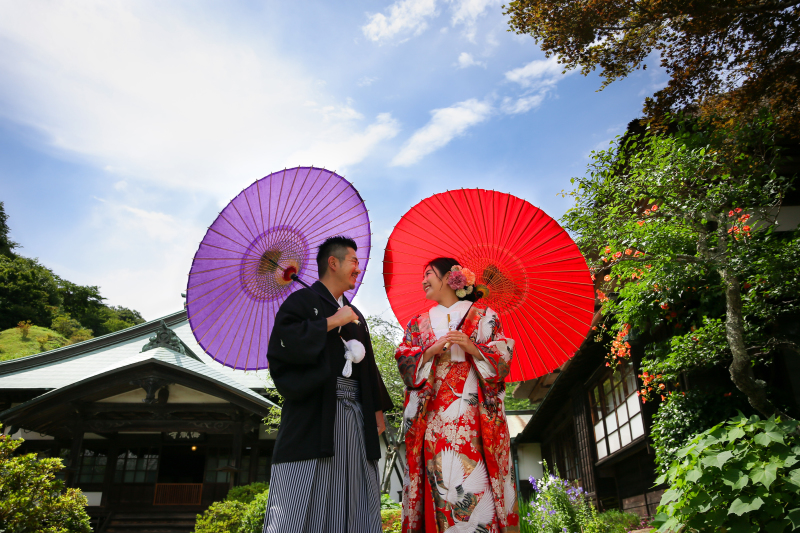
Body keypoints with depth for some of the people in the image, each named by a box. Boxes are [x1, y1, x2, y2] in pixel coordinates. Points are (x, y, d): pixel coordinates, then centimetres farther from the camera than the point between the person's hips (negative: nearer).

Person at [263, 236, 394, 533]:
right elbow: (283, 341, -14)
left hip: (355, 416, 6)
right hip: (313, 415, -6)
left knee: (353, 504, 3)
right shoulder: (302, 301, 4)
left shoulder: (355, 316, 24)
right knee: (302, 504, -7)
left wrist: (378, 408, 12)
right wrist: (331, 322, -9)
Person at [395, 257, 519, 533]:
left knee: (475, 477, -10)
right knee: (439, 477, -5)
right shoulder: (418, 324, 19)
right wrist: (432, 351, -8)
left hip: (474, 412, -2)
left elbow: (503, 357, 3)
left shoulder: (483, 316, 10)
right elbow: (404, 360, 8)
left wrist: (473, 348, -13)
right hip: (433, 414, 3)